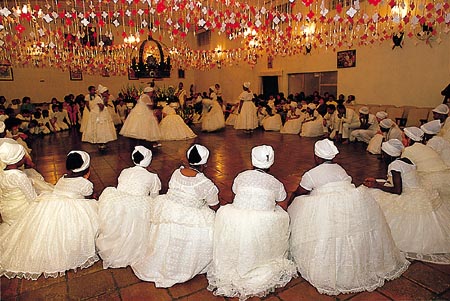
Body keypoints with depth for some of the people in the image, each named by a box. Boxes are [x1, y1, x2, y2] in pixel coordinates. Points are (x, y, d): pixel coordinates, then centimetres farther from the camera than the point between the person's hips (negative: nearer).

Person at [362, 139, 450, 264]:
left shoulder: (394, 165, -17)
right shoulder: (406, 160, 9)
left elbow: (397, 190, -19)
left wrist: (376, 185, -13)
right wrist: (376, 181, 17)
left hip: (412, 201, -9)